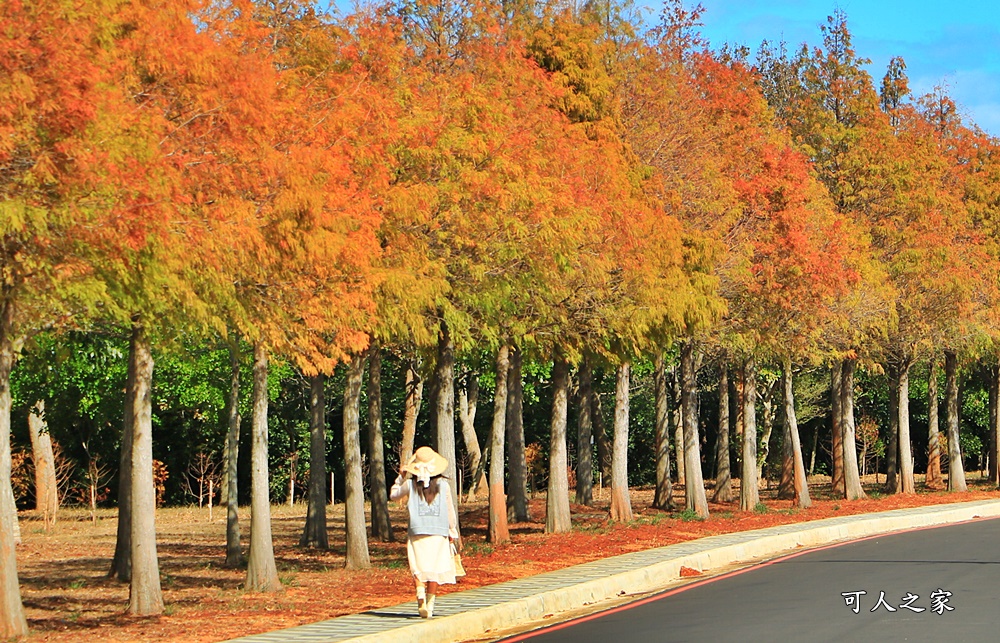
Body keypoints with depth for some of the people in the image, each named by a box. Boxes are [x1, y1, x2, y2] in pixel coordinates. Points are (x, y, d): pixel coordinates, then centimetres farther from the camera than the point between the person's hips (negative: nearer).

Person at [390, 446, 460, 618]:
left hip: (416, 532, 0)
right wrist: (453, 532, 16)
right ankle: (430, 603, 8)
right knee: (435, 568, 9)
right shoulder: (443, 484, 0)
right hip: (438, 533, 1)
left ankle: (421, 594, -25)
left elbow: (393, 495, 18)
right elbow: (450, 510, 5)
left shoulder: (410, 484, -1)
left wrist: (401, 477, 27)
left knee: (419, 567, 0)